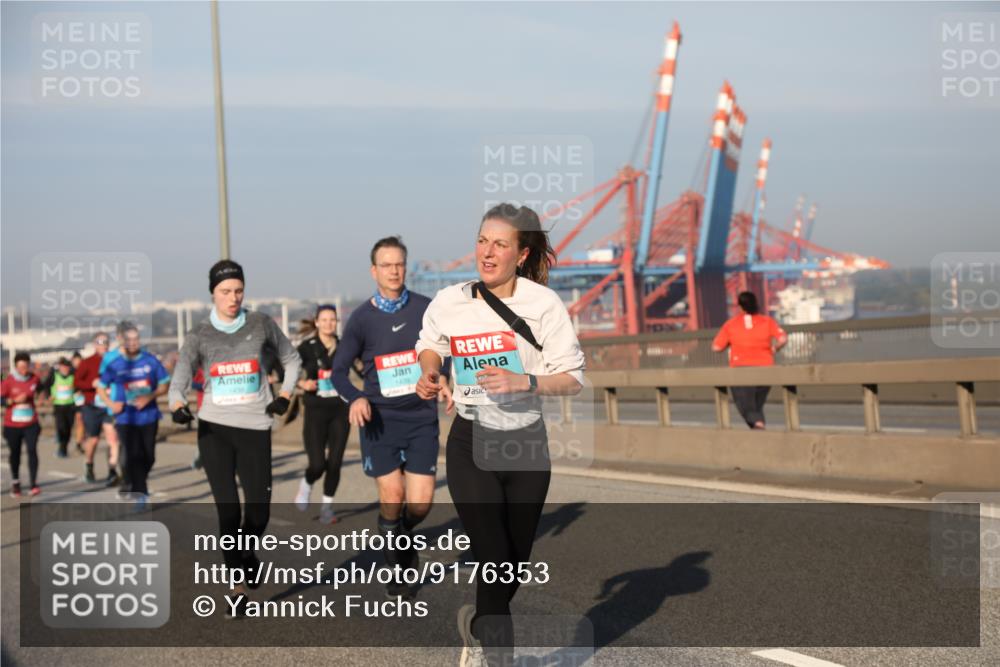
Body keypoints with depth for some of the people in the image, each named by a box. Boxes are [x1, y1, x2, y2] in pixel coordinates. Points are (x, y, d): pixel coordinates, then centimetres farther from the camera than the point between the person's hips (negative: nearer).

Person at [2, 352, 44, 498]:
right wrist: (15, 400, -21)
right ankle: (15, 483, 28)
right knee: (15, 453, 10)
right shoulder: (8, 381, -8)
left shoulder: (34, 379, -1)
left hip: (31, 424, 1)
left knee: (32, 450, -14)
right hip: (12, 425, 0)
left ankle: (34, 484, -17)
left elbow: (42, 389, 21)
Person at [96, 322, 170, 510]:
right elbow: (101, 387, 10)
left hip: (149, 416, 1)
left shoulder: (150, 361, -2)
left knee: (149, 457, 7)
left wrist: (150, 397, -15)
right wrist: (111, 404, -8)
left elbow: (164, 385, 3)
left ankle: (135, 484, 33)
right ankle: (140, 493, -3)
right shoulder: (114, 365, -1)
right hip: (126, 418, -1)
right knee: (134, 456, -9)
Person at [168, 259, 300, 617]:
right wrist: (177, 404, -32)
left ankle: (246, 552, 32)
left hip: (254, 428, 1)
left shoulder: (260, 324, 3)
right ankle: (237, 587, 9)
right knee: (228, 509, -4)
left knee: (259, 511, -3)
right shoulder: (199, 335, 1)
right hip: (214, 429, 0)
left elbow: (291, 358, 18)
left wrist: (284, 395, 5)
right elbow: (180, 377, -11)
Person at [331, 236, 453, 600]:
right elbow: (339, 369, 3)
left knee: (420, 502, -3)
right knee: (391, 496, -6)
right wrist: (356, 398, -17)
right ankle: (397, 568, 18)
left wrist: (443, 380, -10)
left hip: (421, 418, 1)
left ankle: (403, 536, 32)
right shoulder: (362, 318, -3)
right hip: (380, 419, -1)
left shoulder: (426, 308, -1)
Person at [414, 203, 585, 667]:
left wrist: (524, 382, -26)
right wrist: (427, 373, -3)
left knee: (515, 562, 13)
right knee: (493, 559, -13)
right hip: (471, 445, -1)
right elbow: (430, 342, 17)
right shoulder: (449, 302, -6)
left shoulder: (543, 303, -11)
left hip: (527, 443, 1)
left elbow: (573, 379, -11)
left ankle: (477, 626, 43)